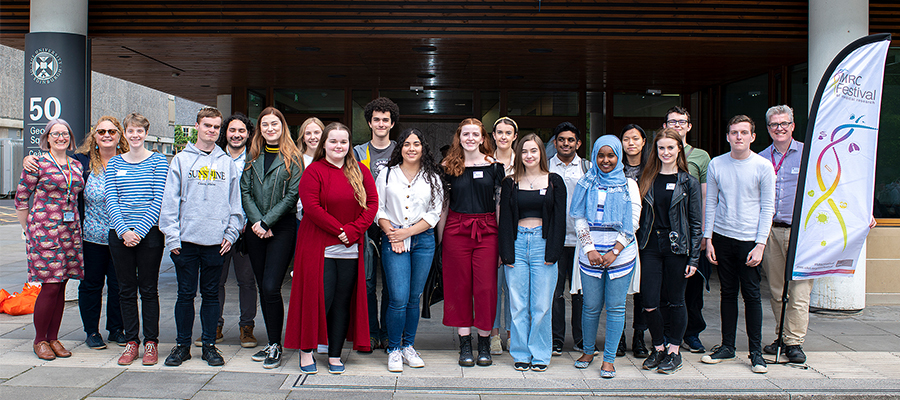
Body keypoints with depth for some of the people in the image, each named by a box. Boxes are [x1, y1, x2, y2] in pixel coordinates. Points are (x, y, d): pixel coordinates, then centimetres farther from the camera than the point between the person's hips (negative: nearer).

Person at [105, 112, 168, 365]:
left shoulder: (158, 161, 1)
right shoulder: (114, 163, 10)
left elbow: (159, 201, -6)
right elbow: (111, 200, 3)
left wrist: (139, 230, -14)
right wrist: (124, 231, -11)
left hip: (149, 232, -3)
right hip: (119, 233, 3)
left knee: (148, 289, 3)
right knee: (126, 289, 8)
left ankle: (151, 342, 12)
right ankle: (131, 342, 18)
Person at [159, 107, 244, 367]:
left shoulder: (227, 163, 10)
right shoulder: (181, 160, 5)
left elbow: (235, 202, 10)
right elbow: (170, 200, 1)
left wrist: (231, 232, 0)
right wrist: (172, 235, -6)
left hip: (216, 241, 1)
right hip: (186, 239, -1)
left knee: (211, 294, 8)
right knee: (186, 294, 5)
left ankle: (209, 345, 16)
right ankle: (182, 345, 17)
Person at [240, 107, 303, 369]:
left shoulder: (292, 158, -1)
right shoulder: (253, 158, 13)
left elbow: (292, 195, -8)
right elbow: (245, 192, 6)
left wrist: (267, 222, -13)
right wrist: (256, 221, -9)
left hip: (282, 229, -5)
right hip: (255, 230, 5)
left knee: (271, 287, -11)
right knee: (263, 288, 8)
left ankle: (275, 346, 0)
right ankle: (272, 342, 18)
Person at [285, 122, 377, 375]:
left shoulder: (360, 171, 10)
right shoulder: (314, 171, -2)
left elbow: (372, 202, 5)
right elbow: (311, 206, -11)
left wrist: (354, 230, -9)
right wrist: (339, 230, -14)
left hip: (351, 248, 4)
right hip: (319, 246, -3)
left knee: (343, 302, 6)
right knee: (318, 298, -4)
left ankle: (335, 355, 16)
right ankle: (306, 350, 14)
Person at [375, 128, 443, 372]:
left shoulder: (432, 178, 7)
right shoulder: (387, 175, 7)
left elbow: (434, 214, 2)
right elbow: (378, 209, 5)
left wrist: (407, 232, -7)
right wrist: (391, 234, -9)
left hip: (423, 241, 2)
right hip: (393, 241, -1)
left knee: (414, 297, 8)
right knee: (399, 299, -9)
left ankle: (408, 346, 22)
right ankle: (394, 350, 7)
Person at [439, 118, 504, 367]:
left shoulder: (494, 166, 5)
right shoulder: (448, 167, 5)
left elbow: (500, 205, 5)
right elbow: (443, 206, 7)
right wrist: (439, 240, 3)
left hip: (487, 231, 0)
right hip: (456, 231, 0)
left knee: (486, 287, 0)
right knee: (460, 286, 4)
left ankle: (484, 343, 14)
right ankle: (465, 344, 15)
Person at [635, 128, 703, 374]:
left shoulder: (688, 182, 1)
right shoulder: (647, 180, 8)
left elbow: (696, 223, 1)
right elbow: (640, 216, 10)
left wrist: (693, 258, -4)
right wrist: (637, 248, 3)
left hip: (677, 246, -2)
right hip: (651, 246, 2)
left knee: (675, 301, 6)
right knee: (649, 302, -1)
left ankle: (674, 352, 20)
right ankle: (658, 348, 19)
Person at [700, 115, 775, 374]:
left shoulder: (763, 167, -3)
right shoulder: (716, 165, 4)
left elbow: (767, 208, -3)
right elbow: (711, 203, 8)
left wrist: (760, 244, -9)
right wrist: (708, 238, 3)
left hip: (750, 239, -2)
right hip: (722, 237, 3)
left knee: (751, 294, -1)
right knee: (728, 293, 10)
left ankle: (756, 351, 10)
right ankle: (727, 346, 20)